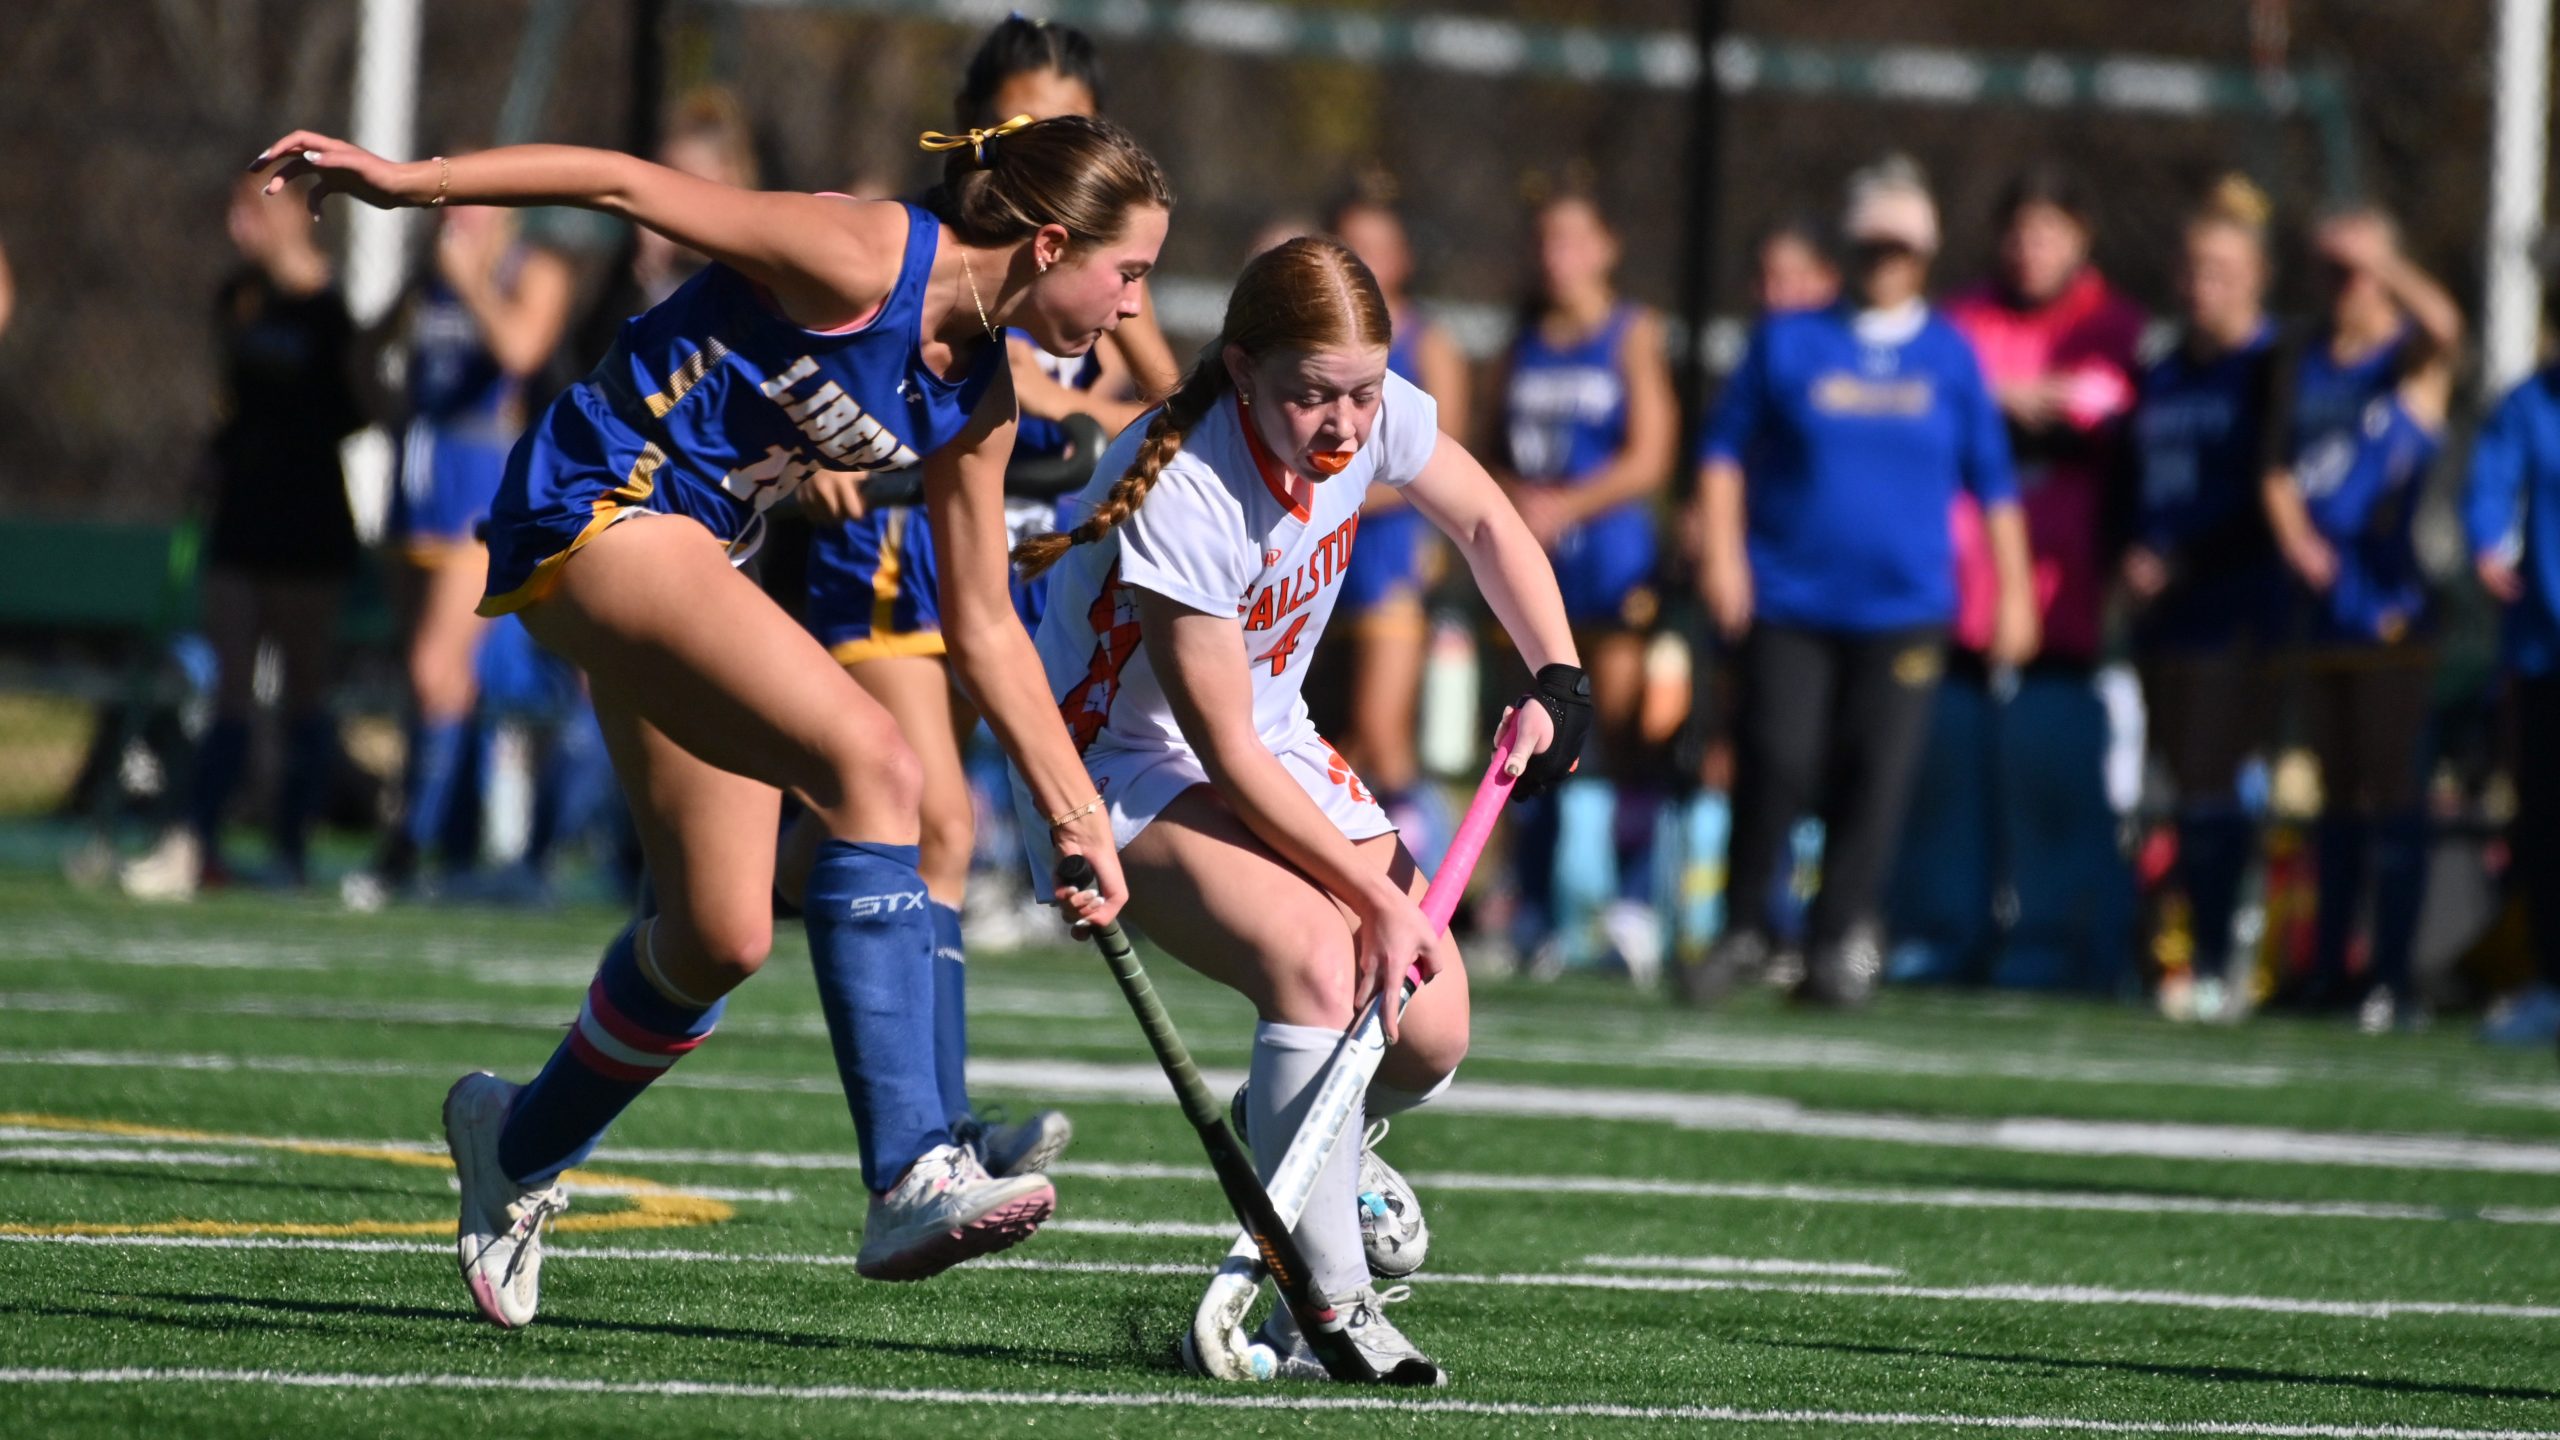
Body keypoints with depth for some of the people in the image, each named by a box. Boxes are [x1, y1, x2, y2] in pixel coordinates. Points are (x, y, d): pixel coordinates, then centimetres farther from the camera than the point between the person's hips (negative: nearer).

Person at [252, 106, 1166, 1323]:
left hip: (693, 558, 10)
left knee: (724, 938, 5)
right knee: (871, 765, -26)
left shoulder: (976, 401, 8)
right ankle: (910, 1178, -31)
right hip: (592, 512, -10)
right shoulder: (864, 260, -17)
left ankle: (520, 1146, 33)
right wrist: (417, 181, -19)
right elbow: (628, 184, -16)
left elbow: (983, 628, 16)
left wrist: (1077, 815, 15)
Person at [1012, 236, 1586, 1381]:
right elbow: (1224, 752, -27)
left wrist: (1558, 681, -2)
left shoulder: (1374, 417, -13)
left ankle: (1326, 1143, 31)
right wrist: (1378, 893, -25)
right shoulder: (1181, 499, -32)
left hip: (1277, 748, 7)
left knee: (1426, 1039, -6)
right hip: (1127, 764, -7)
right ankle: (1327, 1305, -31)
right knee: (1320, 964, -33)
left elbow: (1487, 524, 11)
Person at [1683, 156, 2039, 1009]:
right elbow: (1726, 449, 10)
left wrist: (2013, 590, 8)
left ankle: (1841, 943, 4)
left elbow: (1993, 481, 12)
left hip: (1904, 608, 1)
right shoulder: (1787, 342, 7)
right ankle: (1747, 928, 7)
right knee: (1775, 762, -8)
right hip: (1788, 598, -1)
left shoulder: (1950, 357, 9)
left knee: (1874, 773, -4)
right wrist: (1722, 551, -1)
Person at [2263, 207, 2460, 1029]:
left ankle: (2394, 977, -8)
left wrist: (2380, 262, -23)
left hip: (2390, 604, -6)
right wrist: (2295, 535, -5)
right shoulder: (2310, 361, 14)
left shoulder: (2413, 359, -3)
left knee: (2392, 788, -7)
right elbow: (2281, 468, 12)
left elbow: (2444, 327, -27)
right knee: (2337, 791, 12)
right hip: (2322, 600, 6)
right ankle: (2327, 969, 17)